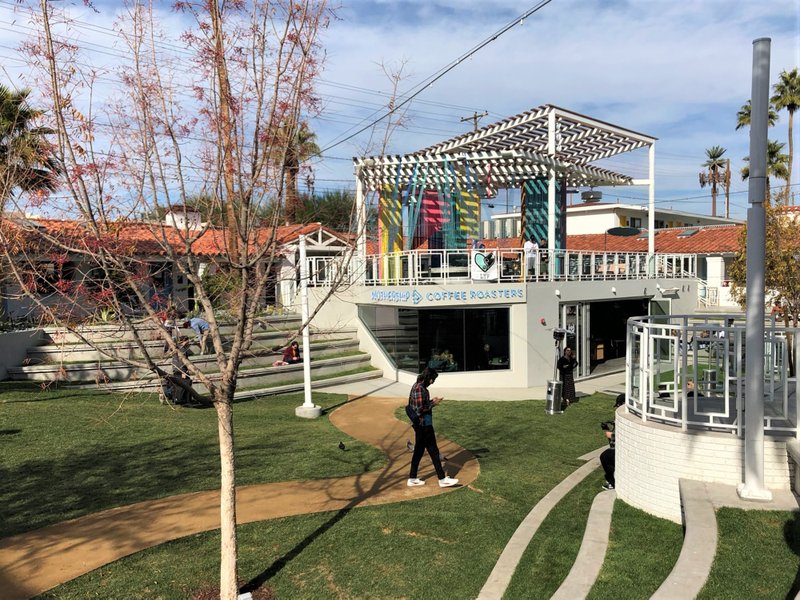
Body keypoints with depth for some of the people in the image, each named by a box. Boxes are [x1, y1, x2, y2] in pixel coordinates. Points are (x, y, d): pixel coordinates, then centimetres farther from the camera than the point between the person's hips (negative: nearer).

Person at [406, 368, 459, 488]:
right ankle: (442, 479, 6)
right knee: (433, 451, -2)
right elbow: (420, 409, -24)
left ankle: (412, 479, 21)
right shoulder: (420, 389, -21)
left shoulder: (417, 386, 10)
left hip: (420, 425, 10)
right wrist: (433, 404, -13)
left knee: (419, 451, 15)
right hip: (424, 425, -10)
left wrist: (432, 401, 7)